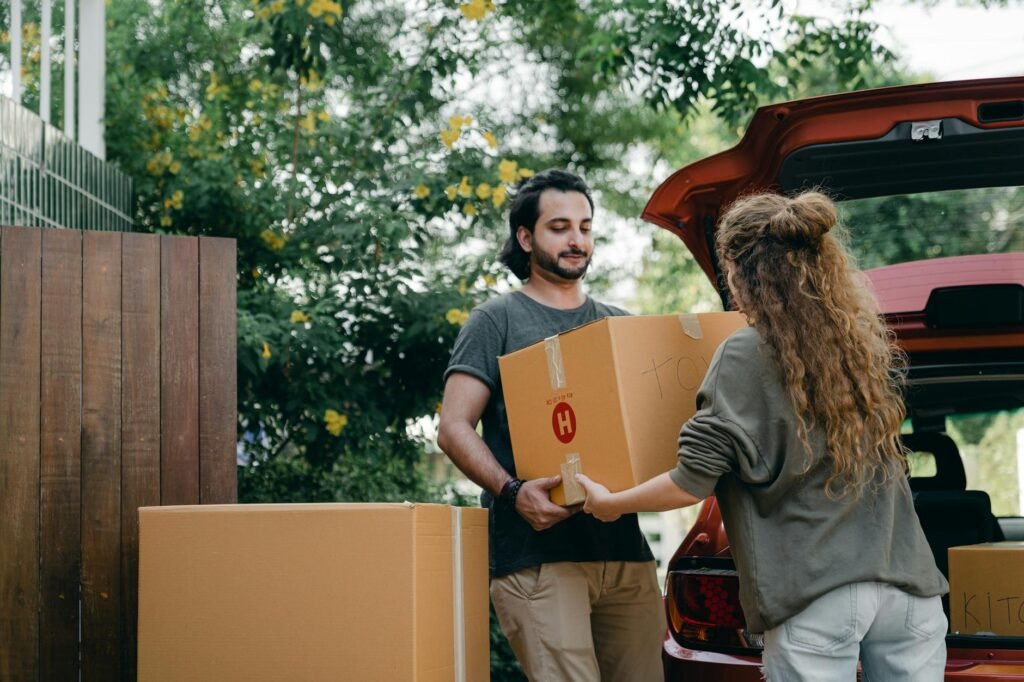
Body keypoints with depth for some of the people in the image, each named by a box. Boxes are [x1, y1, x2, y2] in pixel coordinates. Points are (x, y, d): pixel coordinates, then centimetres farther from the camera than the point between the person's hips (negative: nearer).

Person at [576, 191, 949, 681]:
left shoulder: (746, 354, -7)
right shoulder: (863, 340, 9)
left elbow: (693, 483, -6)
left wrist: (608, 503, 9)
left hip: (818, 594, -5)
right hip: (908, 582, 5)